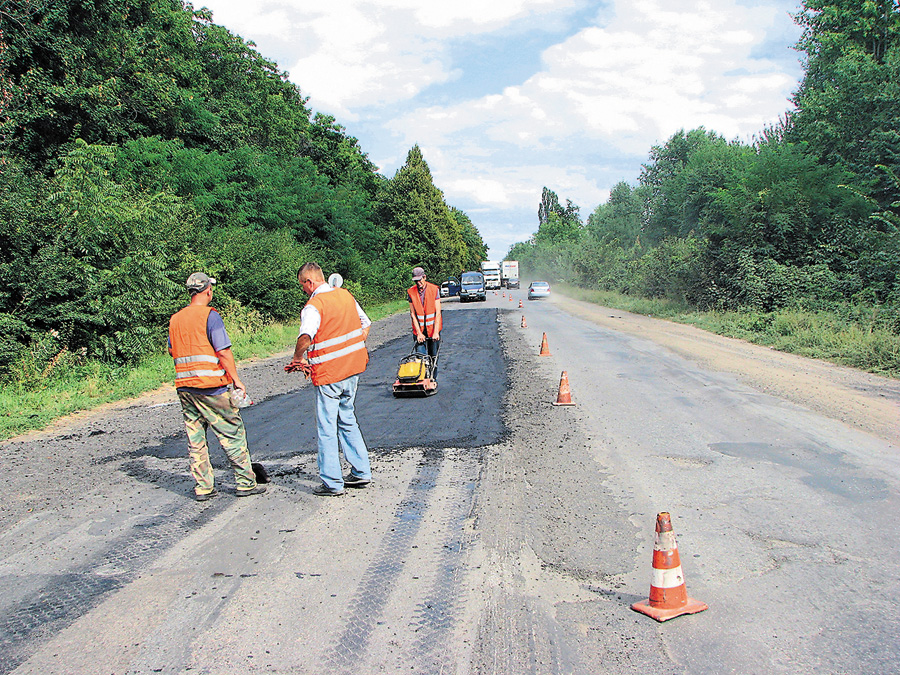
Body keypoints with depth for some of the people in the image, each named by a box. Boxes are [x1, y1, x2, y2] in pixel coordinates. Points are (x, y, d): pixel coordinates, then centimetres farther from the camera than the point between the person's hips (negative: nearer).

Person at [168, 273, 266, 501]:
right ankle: (245, 483, 7)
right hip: (211, 386, -7)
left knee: (195, 439, 11)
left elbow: (172, 351, 17)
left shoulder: (175, 319, 10)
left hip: (184, 386, 7)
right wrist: (236, 380, -8)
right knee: (232, 434, 3)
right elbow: (223, 351, -14)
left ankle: (203, 488, 16)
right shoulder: (210, 316, -11)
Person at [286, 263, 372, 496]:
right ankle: (361, 472, 24)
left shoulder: (314, 306, -16)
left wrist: (297, 359, -16)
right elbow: (365, 324, 18)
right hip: (353, 368, 7)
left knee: (326, 427, 3)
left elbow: (305, 336, -33)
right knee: (347, 420, 20)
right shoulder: (346, 295, 7)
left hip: (328, 373, -7)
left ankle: (332, 483, 9)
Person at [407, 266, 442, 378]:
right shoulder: (411, 292, -2)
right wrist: (419, 333, -9)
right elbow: (413, 314, -2)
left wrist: (436, 332, -16)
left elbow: (438, 312, -9)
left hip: (433, 328, -1)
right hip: (419, 329, 1)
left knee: (433, 356, 6)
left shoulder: (434, 290, -7)